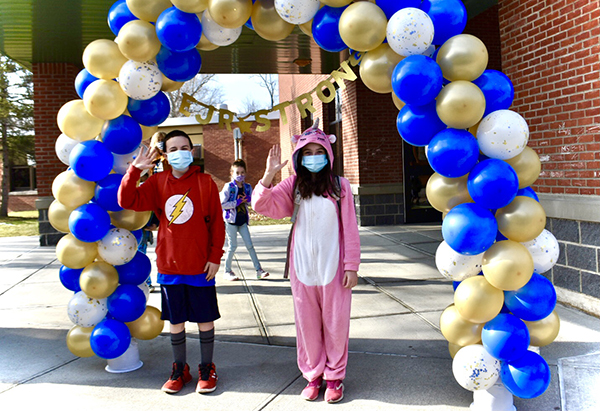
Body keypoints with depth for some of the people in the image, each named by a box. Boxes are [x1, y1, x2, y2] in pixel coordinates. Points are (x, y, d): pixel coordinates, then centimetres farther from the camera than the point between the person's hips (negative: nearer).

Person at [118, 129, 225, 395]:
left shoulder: (205, 182, -5)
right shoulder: (158, 183, 2)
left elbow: (217, 222, -3)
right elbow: (127, 201, -9)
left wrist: (215, 256, -6)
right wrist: (135, 169, -19)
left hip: (200, 266, -2)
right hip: (169, 266, 2)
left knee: (205, 319, 9)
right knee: (176, 321, 14)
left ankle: (207, 368, 26)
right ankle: (179, 369, 30)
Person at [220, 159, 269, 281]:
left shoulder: (248, 187, 7)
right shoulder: (228, 187, -8)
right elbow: (222, 204, -13)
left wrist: (247, 199, -7)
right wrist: (237, 202, -17)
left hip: (243, 220, 4)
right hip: (231, 221, -4)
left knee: (250, 245, 4)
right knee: (232, 246, 2)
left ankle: (258, 270, 7)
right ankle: (227, 271, 16)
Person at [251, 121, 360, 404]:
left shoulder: (339, 186, -1)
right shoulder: (293, 185, 3)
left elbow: (350, 229, -1)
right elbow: (261, 205, -8)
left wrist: (352, 265, -3)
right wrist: (269, 175, -22)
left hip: (333, 266, -1)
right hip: (302, 267, 2)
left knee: (335, 322, 7)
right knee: (307, 322, 11)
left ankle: (334, 376, 24)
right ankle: (313, 375, 27)